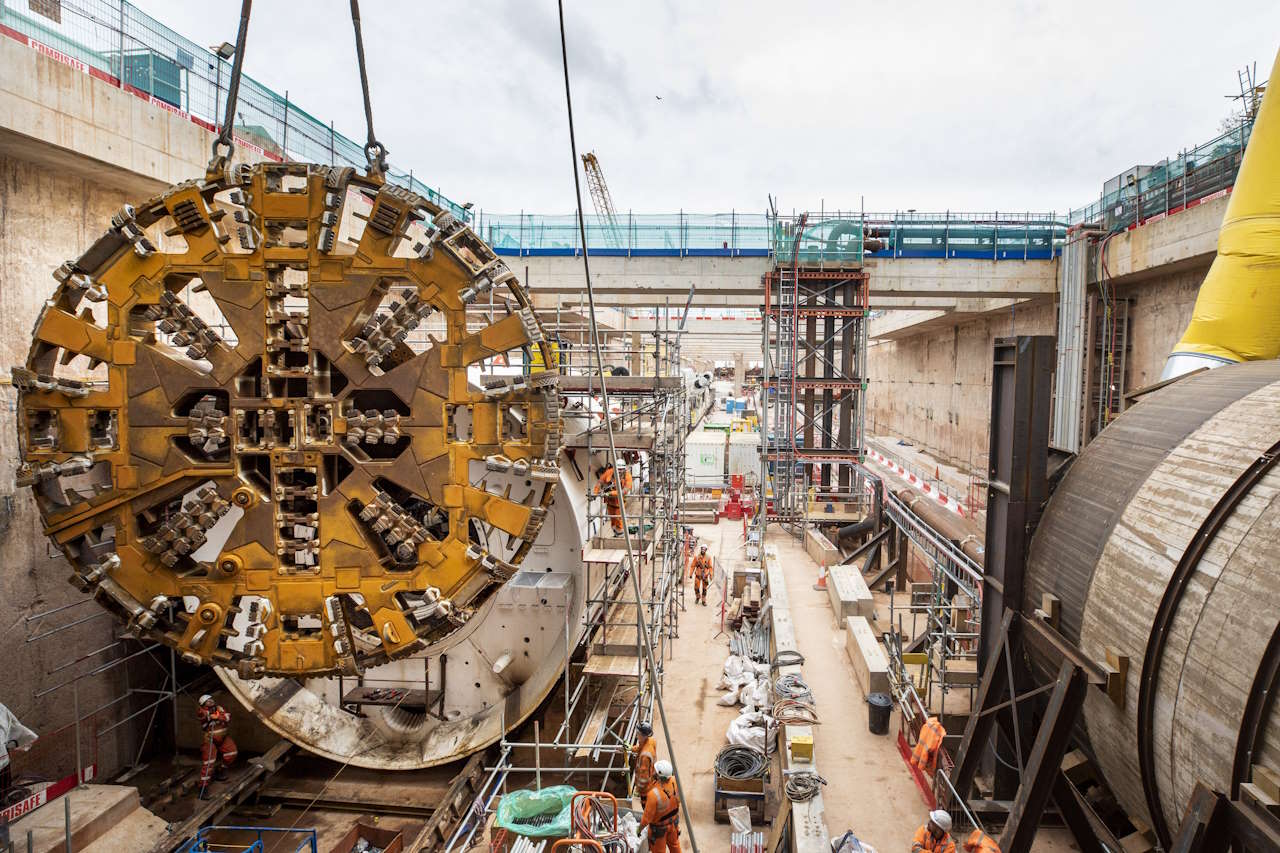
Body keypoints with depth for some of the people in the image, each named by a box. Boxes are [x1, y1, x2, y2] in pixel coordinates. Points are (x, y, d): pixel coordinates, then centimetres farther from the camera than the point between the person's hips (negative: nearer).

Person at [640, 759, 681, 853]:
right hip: (673, 821, 4)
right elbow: (678, 800, -3)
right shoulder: (674, 782, -25)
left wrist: (640, 828, -9)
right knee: (674, 844, 30)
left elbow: (647, 816, -26)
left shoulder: (654, 794, -41)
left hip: (659, 827, -4)